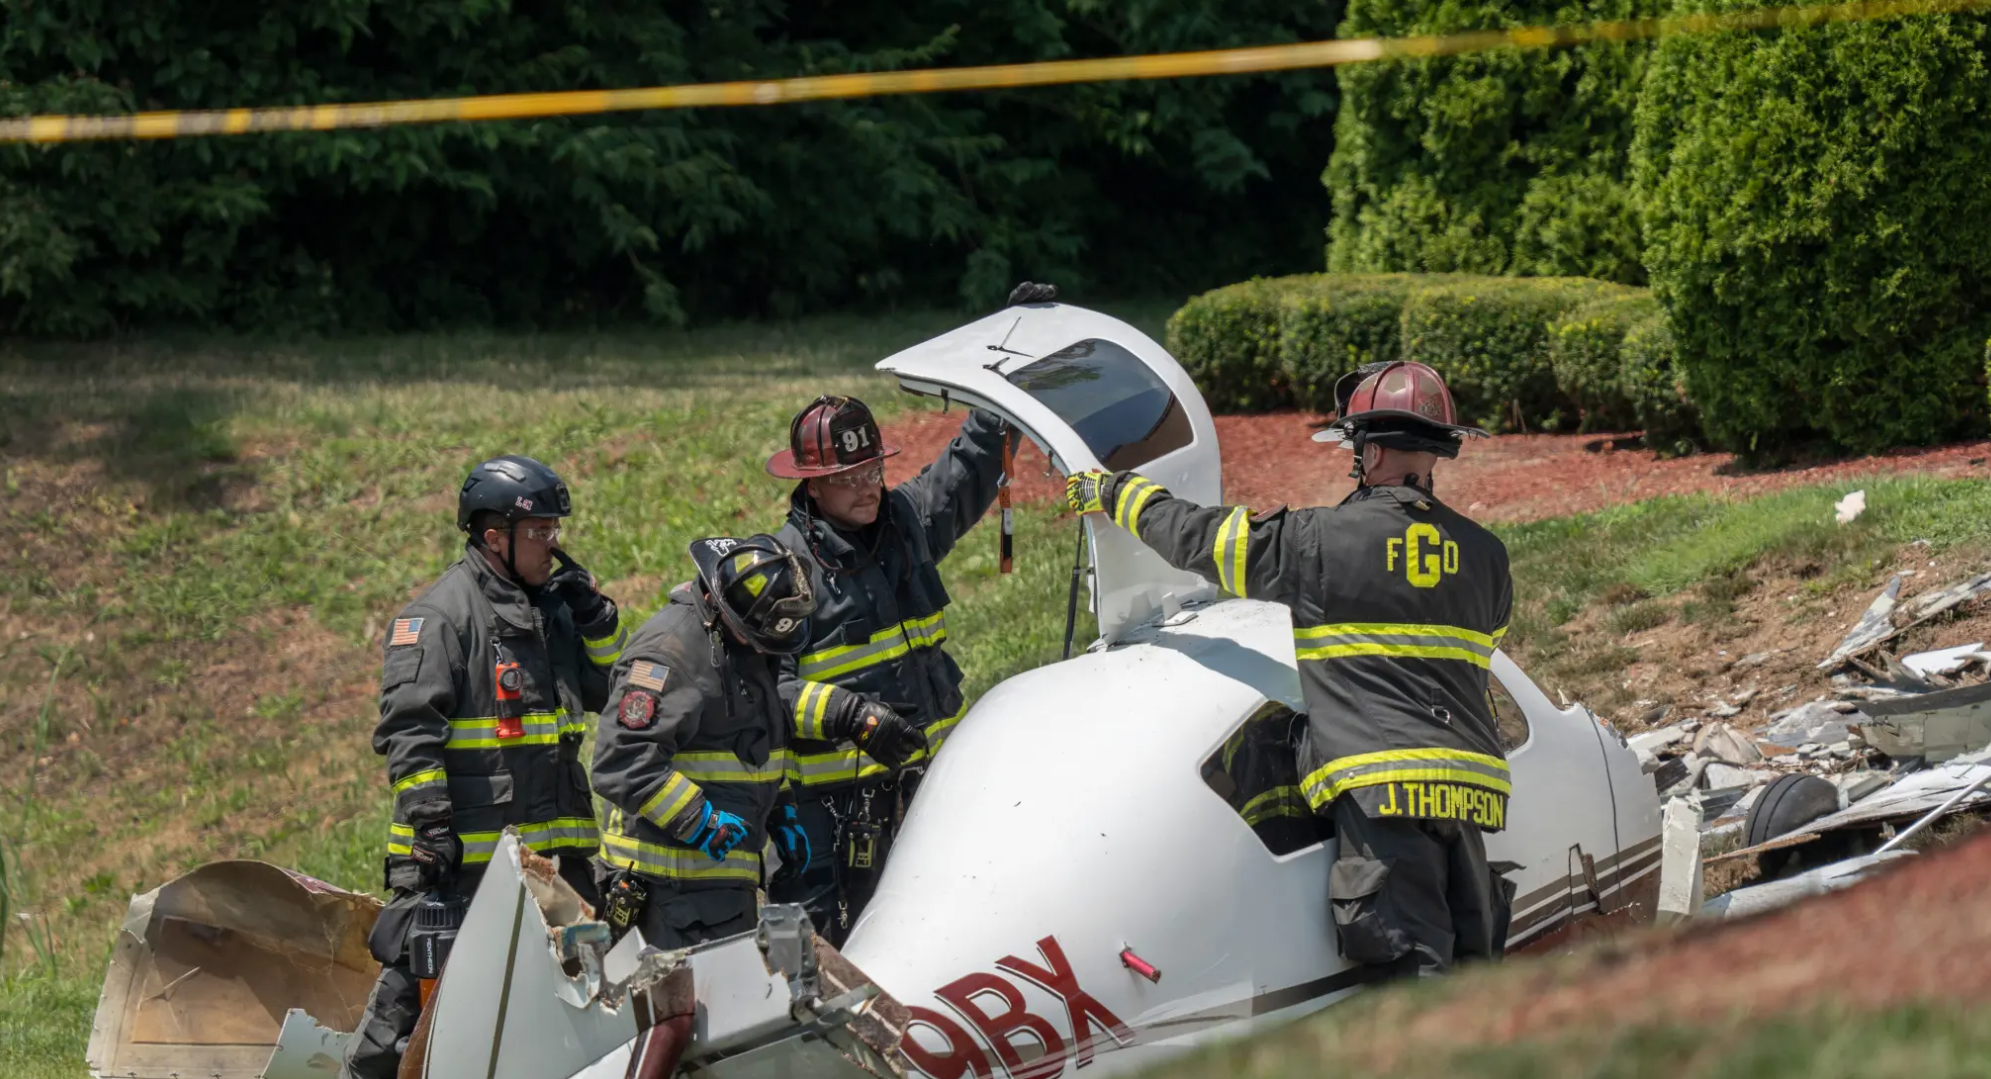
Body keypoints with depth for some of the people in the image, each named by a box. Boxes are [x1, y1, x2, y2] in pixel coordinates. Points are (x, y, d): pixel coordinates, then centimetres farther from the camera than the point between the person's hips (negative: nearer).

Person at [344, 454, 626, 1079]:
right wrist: (430, 824, -19)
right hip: (464, 849, -7)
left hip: (553, 845, 7)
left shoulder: (555, 608, 14)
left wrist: (595, 618, 7)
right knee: (416, 979, -5)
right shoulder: (441, 613, -9)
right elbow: (409, 728, -13)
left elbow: (610, 692, 22)